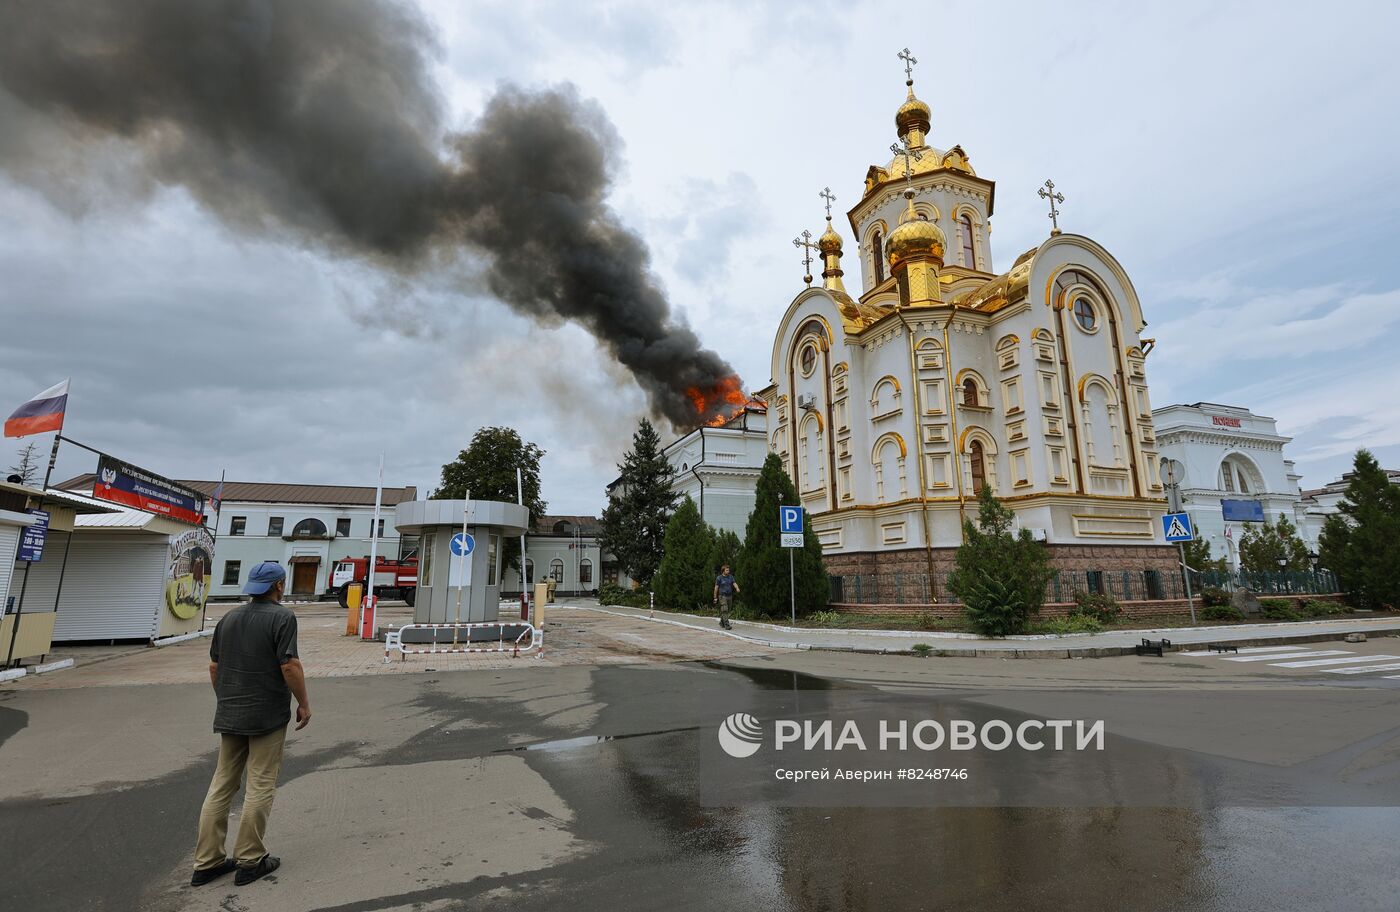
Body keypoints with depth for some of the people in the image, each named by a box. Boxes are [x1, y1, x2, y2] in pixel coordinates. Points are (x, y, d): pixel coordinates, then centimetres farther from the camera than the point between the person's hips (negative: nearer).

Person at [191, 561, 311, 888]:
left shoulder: (229, 618, 8)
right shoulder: (282, 616, -14)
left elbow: (214, 667, 13)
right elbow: (289, 666, -19)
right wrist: (304, 703, -7)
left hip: (230, 715, 7)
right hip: (267, 715, -7)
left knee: (222, 785, 14)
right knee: (260, 786, 3)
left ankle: (207, 861, 19)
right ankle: (250, 861, 11)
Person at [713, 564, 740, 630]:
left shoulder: (730, 576, 6)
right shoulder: (719, 578, -6)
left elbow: (734, 583, -7)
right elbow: (716, 588, -2)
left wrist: (737, 588, -29)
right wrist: (715, 597, -1)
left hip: (729, 596, 5)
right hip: (722, 596, -5)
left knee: (727, 610, 12)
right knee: (724, 610, -14)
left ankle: (721, 622, 31)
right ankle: (726, 625, -17)